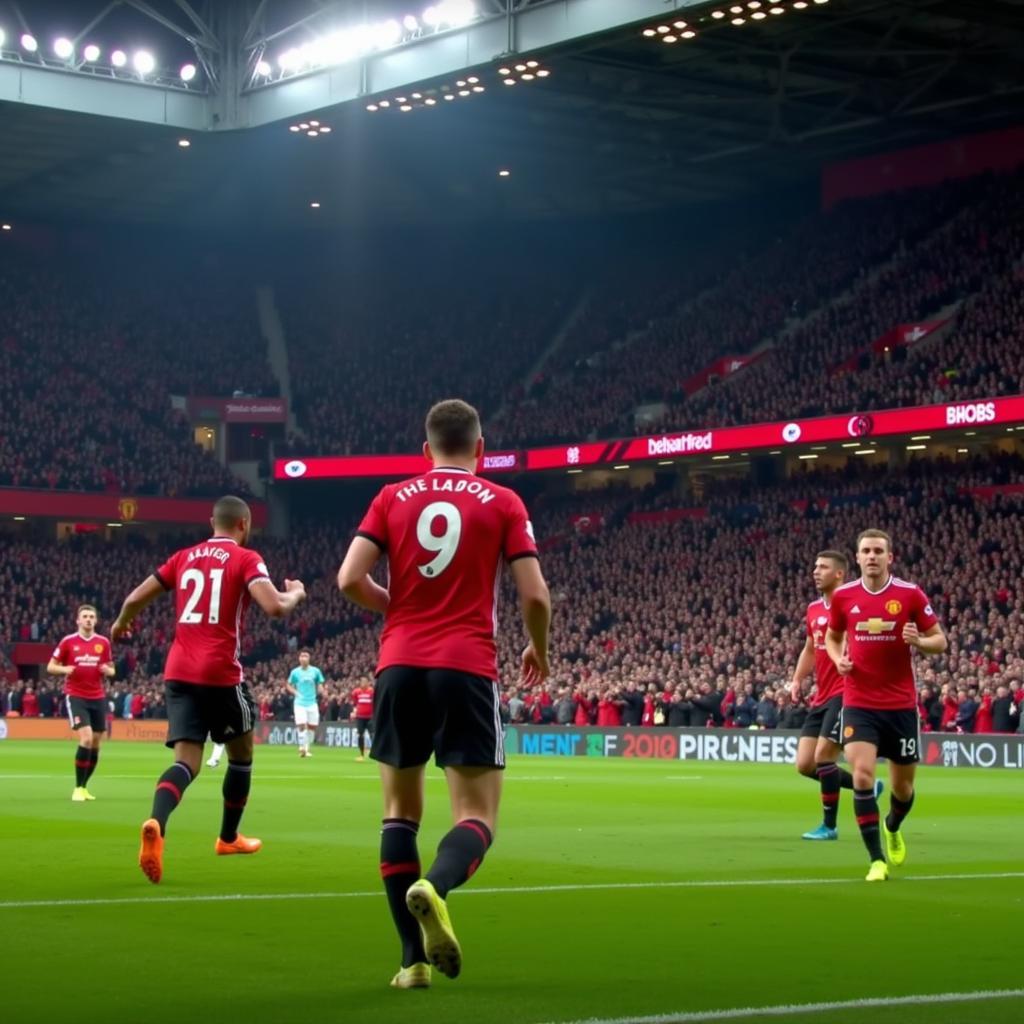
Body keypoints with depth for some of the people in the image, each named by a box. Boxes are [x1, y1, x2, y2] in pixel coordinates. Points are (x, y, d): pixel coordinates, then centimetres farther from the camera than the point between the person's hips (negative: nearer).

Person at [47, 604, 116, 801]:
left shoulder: (103, 643, 6)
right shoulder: (68, 641, -1)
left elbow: (110, 670, 15)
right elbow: (51, 667, 3)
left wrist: (107, 670, -9)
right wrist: (65, 669, -18)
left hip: (98, 697, 4)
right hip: (76, 696, -4)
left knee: (96, 744, 6)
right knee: (86, 739, -19)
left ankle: (84, 786, 23)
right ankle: (78, 788, -8)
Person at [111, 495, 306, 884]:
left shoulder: (184, 557, 14)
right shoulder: (246, 559, -1)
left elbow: (135, 598, 13)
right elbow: (274, 607, -15)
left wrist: (121, 624, 35)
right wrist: (296, 594, 7)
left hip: (178, 672, 4)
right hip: (220, 673, -4)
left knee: (186, 762, -1)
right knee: (241, 754, 20)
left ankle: (156, 824, -31)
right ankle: (228, 837, 31)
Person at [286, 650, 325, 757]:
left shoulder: (315, 671, 2)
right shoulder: (295, 672, 1)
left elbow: (320, 685, 12)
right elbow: (288, 685, 12)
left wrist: (320, 691, -11)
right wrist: (295, 693, -6)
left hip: (312, 703, 2)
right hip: (300, 703, -2)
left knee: (312, 726, 3)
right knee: (301, 725, -14)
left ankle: (307, 748, 19)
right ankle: (302, 747, -5)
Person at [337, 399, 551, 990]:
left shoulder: (393, 499, 10)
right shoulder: (502, 503, 5)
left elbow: (350, 580, 1)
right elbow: (535, 595, -1)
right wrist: (540, 650, 19)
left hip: (401, 666, 2)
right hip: (468, 668, -2)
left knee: (401, 813, 13)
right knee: (477, 819, 1)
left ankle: (416, 959, 8)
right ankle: (435, 887, -33)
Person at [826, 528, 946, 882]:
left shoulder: (910, 594, -5)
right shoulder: (843, 596, 0)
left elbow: (940, 641, 1)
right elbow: (832, 636, 18)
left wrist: (918, 641, -21)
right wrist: (838, 659, -3)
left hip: (901, 704, 0)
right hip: (859, 704, 0)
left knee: (902, 786, 10)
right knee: (862, 774, -18)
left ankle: (893, 828, 46)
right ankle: (877, 860, -10)